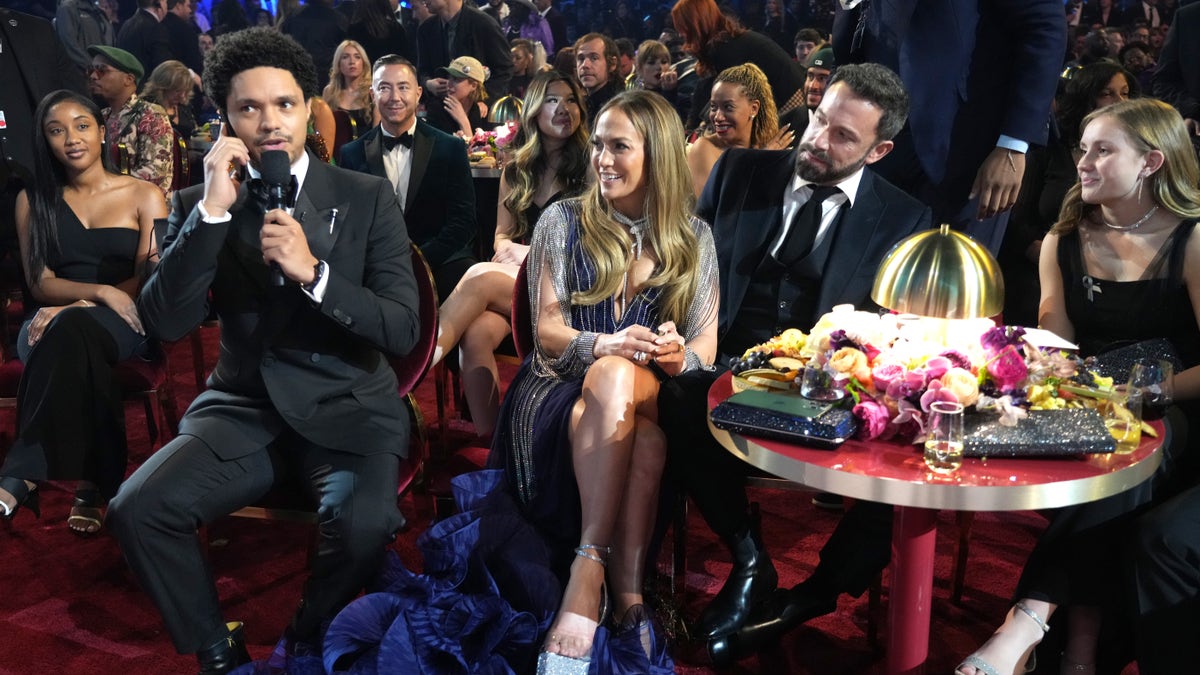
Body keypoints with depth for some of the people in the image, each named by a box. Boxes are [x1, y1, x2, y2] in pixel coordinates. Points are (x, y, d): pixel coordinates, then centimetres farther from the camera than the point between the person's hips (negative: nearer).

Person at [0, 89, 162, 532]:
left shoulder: (143, 196, 6)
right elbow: (40, 283, 4)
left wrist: (76, 307, -17)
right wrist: (102, 290, -18)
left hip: (124, 322, -1)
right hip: (53, 319, 2)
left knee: (73, 329, -39)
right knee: (76, 347, -38)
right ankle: (92, 483, -40)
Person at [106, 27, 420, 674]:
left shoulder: (367, 197, 0)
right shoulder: (198, 203, 4)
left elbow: (403, 329, -6)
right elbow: (162, 323, -9)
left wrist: (313, 272, -22)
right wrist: (213, 210, -18)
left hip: (345, 406, -2)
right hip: (243, 407, 2)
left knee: (363, 524, -31)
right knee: (136, 509, -22)